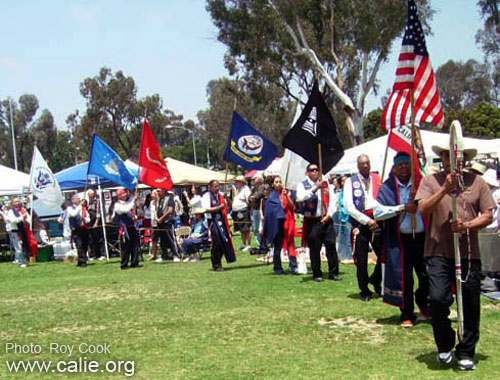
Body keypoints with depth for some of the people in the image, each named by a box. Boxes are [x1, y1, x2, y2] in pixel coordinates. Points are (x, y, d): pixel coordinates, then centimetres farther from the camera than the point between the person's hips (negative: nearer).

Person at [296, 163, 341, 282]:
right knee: (314, 249, 2)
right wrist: (315, 189, -22)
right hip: (312, 222, -2)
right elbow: (300, 197, -17)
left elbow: (332, 202, 8)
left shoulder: (326, 184, 13)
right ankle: (317, 274, 11)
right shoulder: (302, 185, 4)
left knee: (331, 246, -2)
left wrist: (328, 215, -7)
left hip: (326, 220, 2)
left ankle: (333, 272, 6)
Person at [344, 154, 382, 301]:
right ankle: (364, 291, 16)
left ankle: (375, 280, 21)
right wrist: (367, 220, -10)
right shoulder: (350, 182, 3)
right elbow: (349, 207, -5)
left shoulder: (378, 179, 10)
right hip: (360, 223, -1)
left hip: (376, 221, 2)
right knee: (361, 260, 4)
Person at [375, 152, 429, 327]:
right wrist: (402, 208, -13)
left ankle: (422, 302, 33)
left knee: (427, 275, 5)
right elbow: (377, 213, -7)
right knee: (404, 278, 3)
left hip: (421, 237, 2)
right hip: (400, 240, -1)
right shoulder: (387, 188, 3)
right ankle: (407, 314, 16)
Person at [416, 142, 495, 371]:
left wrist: (467, 226, -12)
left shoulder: (477, 182, 8)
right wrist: (445, 189, -19)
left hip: (469, 254, 2)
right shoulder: (431, 181, 4)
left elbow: (488, 215, 6)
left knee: (470, 305, 4)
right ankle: (444, 346, 12)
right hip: (439, 253, -2)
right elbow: (423, 210, -9)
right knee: (438, 299, -13)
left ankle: (466, 352, 20)